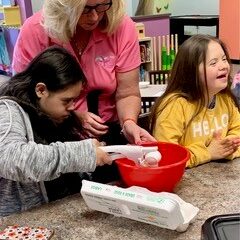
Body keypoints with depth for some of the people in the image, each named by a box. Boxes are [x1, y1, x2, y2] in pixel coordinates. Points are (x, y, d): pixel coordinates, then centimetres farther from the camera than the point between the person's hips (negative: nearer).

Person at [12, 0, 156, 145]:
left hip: (109, 130, 1)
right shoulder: (34, 31, -15)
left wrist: (129, 123, -28)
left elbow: (127, 94, -8)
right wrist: (74, 116, -20)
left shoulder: (122, 27, -12)